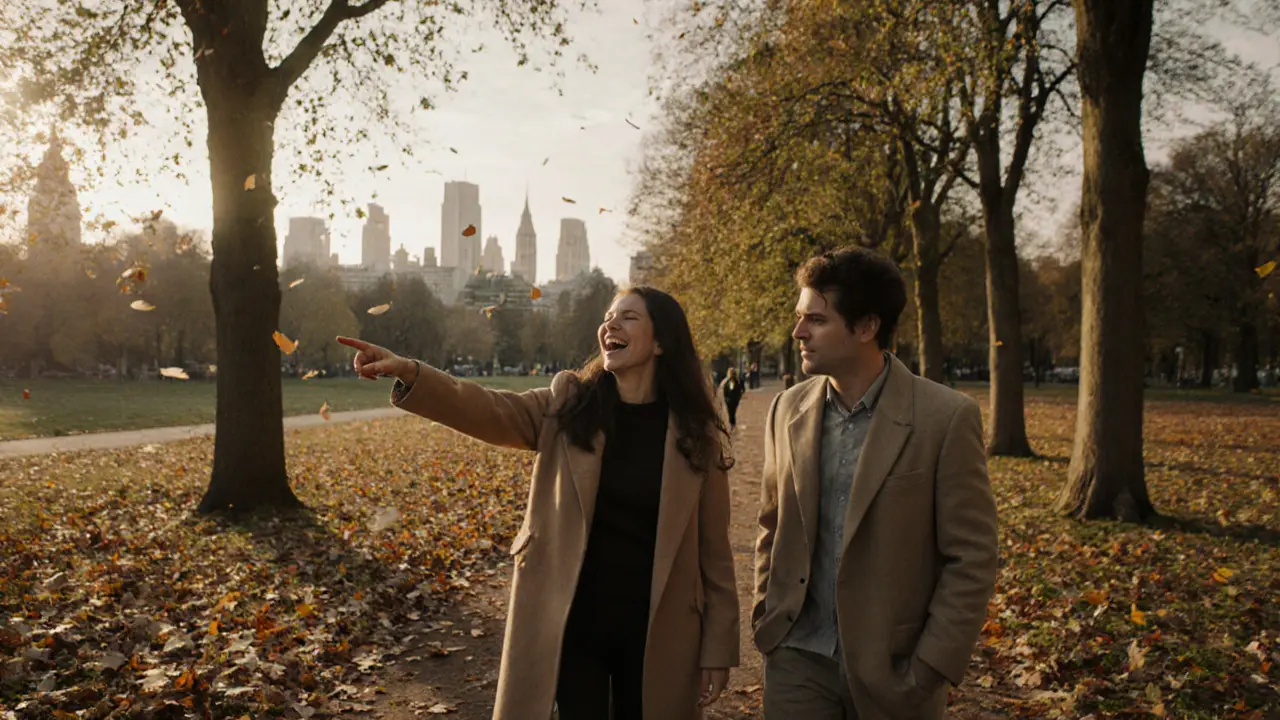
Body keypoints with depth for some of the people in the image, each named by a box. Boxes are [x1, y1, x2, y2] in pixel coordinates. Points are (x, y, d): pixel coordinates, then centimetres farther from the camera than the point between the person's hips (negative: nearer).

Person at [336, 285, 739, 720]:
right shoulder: (568, 405, -2)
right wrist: (409, 373, -34)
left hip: (654, 632, 0)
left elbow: (714, 549, -3)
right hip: (573, 624, 1)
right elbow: (488, 410, -17)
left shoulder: (695, 434, -5)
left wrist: (718, 648, -1)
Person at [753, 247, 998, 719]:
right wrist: (765, 620, 3)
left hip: (893, 669, -3)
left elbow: (971, 560, -9)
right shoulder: (787, 409, 0)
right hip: (796, 660, 3)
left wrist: (928, 672, -11)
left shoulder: (946, 418, -12)